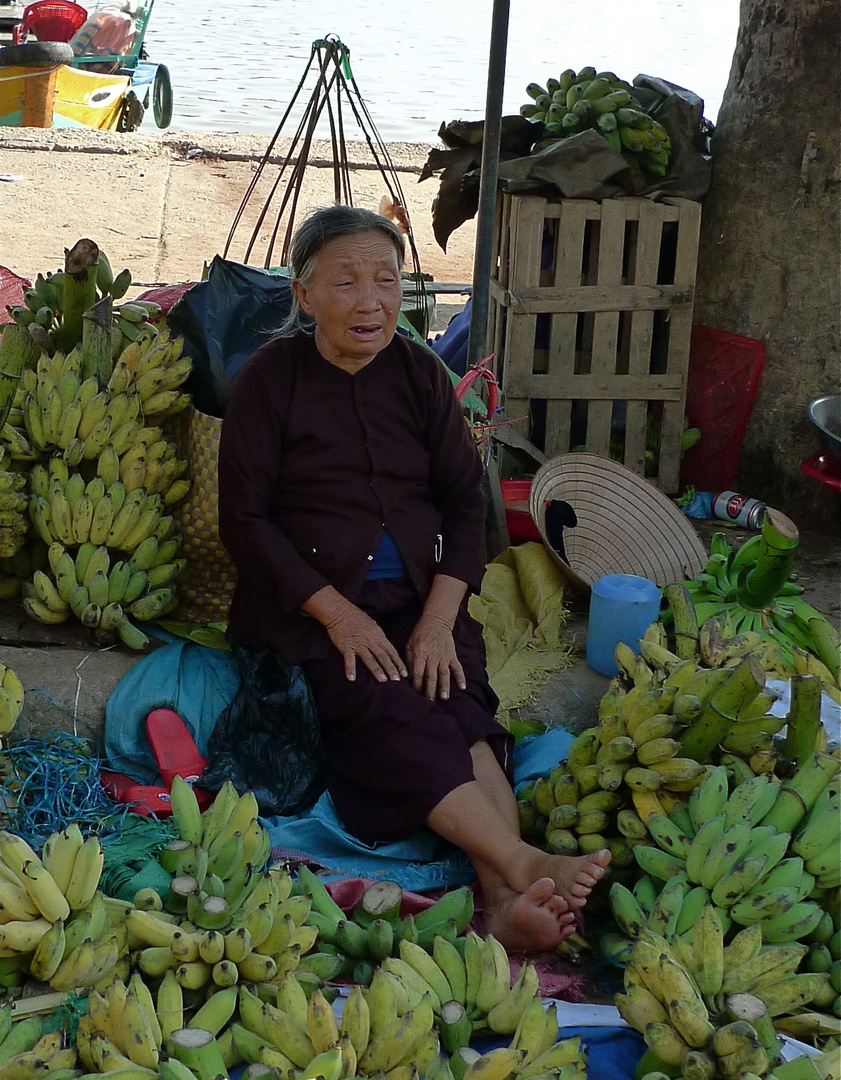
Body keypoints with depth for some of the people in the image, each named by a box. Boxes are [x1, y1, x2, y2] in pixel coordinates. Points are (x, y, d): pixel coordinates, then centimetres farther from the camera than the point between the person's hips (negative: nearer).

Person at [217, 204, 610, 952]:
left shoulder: (420, 373, 9)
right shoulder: (271, 377, -2)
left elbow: (465, 500, 7)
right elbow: (245, 519, -5)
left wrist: (441, 615, -10)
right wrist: (336, 613, -16)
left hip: (418, 597, 3)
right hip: (308, 602, -3)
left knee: (461, 711, -25)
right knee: (391, 715, -30)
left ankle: (502, 900, -43)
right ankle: (524, 862, -45)